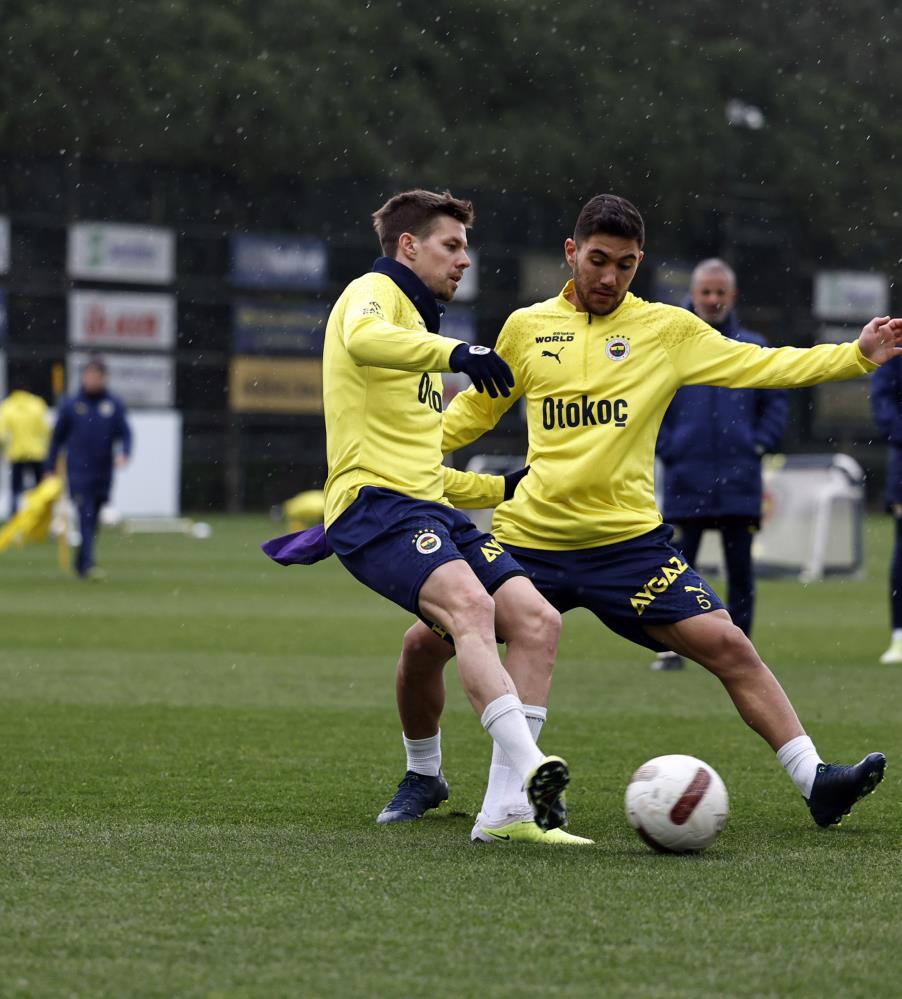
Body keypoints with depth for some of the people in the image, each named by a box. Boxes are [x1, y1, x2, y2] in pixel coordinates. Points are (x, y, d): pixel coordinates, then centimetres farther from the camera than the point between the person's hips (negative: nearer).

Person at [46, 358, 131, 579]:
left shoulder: (114, 404, 6)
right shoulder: (71, 405, 4)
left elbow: (125, 433, 5)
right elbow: (57, 437, 9)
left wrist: (123, 453, -16)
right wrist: (50, 469, 8)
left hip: (103, 473, 2)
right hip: (78, 471, -2)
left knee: (93, 521, 9)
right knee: (86, 517, -14)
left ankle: (81, 563, 22)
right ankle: (88, 564, -21)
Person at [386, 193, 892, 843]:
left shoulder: (666, 329, 3)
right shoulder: (527, 328, 7)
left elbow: (761, 365, -1)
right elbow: (477, 410, 20)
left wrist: (858, 355, -11)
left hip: (628, 539, -1)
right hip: (527, 537, 2)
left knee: (727, 645, -14)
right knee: (424, 645, -2)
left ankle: (815, 781, -10)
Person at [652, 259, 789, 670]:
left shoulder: (754, 349, 9)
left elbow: (776, 402, 14)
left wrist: (759, 444, 2)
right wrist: (665, 448, -2)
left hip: (739, 480, 1)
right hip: (685, 479, -1)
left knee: (740, 567, 3)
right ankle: (671, 647, 1)